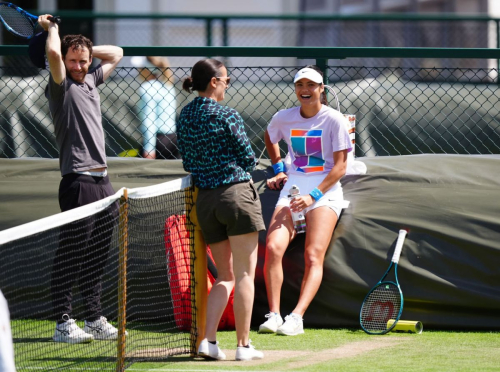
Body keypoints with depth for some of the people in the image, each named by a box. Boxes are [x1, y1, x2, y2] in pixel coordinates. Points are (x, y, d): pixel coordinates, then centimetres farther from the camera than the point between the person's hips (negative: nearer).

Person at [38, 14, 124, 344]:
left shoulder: (91, 81, 17)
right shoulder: (62, 86, -4)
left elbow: (116, 54, 31)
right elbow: (53, 53, -23)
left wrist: (86, 48, 18)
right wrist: (52, 29, -3)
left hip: (102, 180, 8)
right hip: (79, 180, -8)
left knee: (97, 255, 12)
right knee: (71, 255, -6)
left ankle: (95, 320, 18)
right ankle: (64, 323, -3)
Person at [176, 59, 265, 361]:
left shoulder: (184, 117, 7)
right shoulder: (226, 116, -11)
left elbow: (188, 162, 13)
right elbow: (248, 159, -6)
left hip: (205, 198, 6)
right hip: (236, 192, -6)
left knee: (226, 276, 14)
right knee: (245, 274, 0)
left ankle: (208, 339, 1)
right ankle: (244, 345, 0)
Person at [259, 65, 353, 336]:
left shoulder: (334, 120, -6)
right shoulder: (283, 118, 6)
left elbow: (340, 166, -8)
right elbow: (269, 138, 31)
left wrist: (314, 195, -17)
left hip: (325, 191, -3)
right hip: (292, 187, 3)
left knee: (313, 256, -17)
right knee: (273, 247, -18)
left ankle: (296, 318, -26)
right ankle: (273, 315, -18)